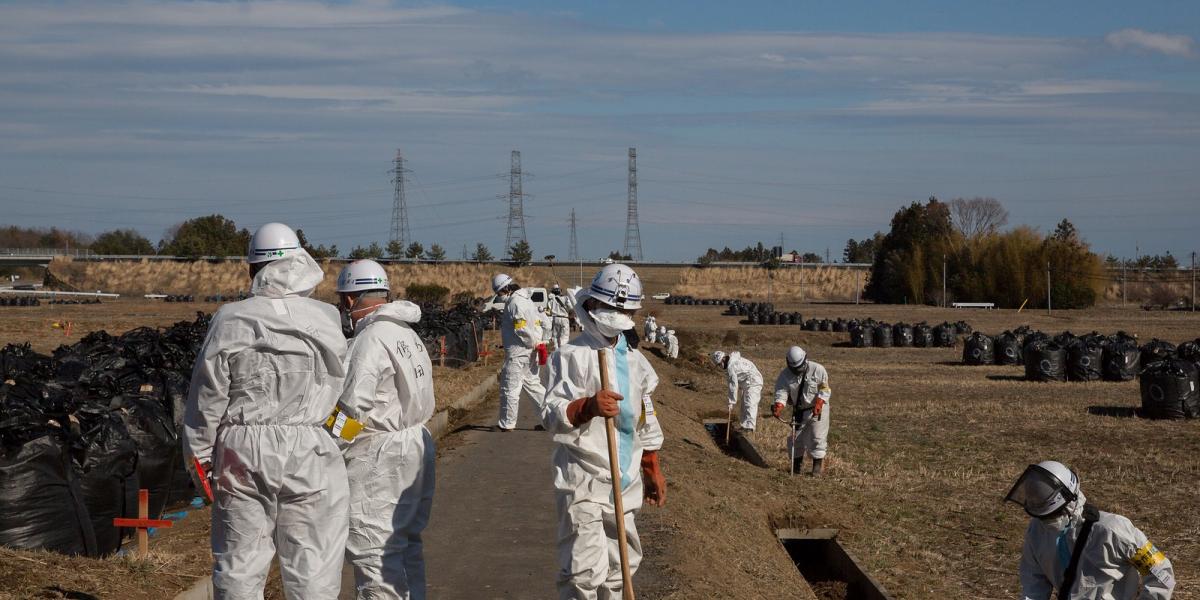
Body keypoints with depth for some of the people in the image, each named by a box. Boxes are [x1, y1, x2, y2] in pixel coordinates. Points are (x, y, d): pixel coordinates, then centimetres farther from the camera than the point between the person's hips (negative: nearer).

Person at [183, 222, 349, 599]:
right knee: (313, 567, 6)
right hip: (309, 453, 0)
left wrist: (198, 451, 9)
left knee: (239, 560, 9)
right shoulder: (325, 321, -2)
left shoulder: (231, 321, -5)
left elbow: (207, 395, -1)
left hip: (242, 454, 0)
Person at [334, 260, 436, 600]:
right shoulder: (408, 333, 11)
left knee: (372, 550, -5)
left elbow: (352, 406, -21)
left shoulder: (371, 339, -17)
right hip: (415, 445, 10)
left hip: (380, 458, -10)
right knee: (405, 543, 19)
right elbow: (414, 395, 9)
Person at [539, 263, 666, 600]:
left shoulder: (635, 360, 13)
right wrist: (588, 406, -38)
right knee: (585, 571, -14)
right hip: (584, 480, -7)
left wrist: (653, 470, 26)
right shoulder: (573, 355, -9)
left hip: (626, 480, 7)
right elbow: (551, 414, -20)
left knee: (619, 564, 14)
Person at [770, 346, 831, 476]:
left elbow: (824, 389, -14)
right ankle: (797, 464, 24)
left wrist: (818, 404, -27)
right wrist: (778, 406, -36)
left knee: (817, 437, -6)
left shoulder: (817, 369, -16)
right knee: (795, 438, 8)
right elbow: (781, 392, -17)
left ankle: (817, 466, 3)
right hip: (799, 410, 3)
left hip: (818, 408, -3)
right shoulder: (785, 374, -9)